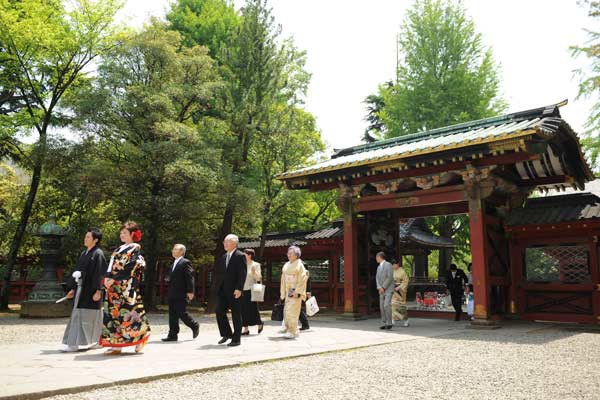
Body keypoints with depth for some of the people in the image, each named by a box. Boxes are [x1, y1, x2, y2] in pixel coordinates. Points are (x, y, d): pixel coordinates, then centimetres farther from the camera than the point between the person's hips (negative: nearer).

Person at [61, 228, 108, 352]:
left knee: (90, 317, -1)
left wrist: (98, 291, -20)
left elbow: (100, 273, -15)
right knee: (77, 316, 8)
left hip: (91, 290, -8)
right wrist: (73, 288, 15)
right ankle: (73, 344, 13)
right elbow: (77, 271, 17)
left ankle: (98, 341, 11)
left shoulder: (98, 254, -10)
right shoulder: (84, 253, 14)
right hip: (81, 289, 8)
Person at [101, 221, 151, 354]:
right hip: (114, 285, 8)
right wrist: (107, 278, 2)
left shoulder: (135, 248, -4)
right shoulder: (120, 249, 20)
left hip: (127, 286, -8)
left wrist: (114, 279, -17)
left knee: (128, 312, -7)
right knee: (113, 312, 3)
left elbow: (129, 267, -14)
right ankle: (115, 345, 7)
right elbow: (111, 265, 18)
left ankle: (140, 338, 8)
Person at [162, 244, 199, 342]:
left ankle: (195, 326, 17)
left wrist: (190, 291, -19)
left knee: (182, 313, -5)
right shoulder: (174, 264, 19)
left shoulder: (185, 262, -8)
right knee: (172, 315, 7)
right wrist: (170, 292, 18)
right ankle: (172, 335, 11)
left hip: (181, 294, -8)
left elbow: (190, 277, -14)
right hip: (172, 295, 8)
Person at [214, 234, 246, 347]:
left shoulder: (240, 256, -8)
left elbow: (242, 274, -15)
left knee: (236, 315, 1)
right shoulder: (224, 257, 15)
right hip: (223, 291, 7)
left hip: (234, 291, -7)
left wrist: (239, 289, -21)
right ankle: (226, 334, 21)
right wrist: (217, 285, 9)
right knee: (220, 312, 4)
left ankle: (236, 339, 11)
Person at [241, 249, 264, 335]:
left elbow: (259, 278, -7)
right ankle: (246, 329, 8)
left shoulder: (256, 265, -2)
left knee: (252, 310, -2)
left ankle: (260, 324, 22)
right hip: (242, 290, 5)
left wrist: (254, 272, -20)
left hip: (251, 290, -5)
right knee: (243, 310, 2)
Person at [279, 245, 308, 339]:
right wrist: (282, 293, 12)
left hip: (296, 292, -7)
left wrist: (297, 291, -19)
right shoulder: (286, 265, 13)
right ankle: (287, 328, 21)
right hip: (288, 291, 7)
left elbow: (302, 280, -14)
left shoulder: (299, 265, -7)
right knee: (286, 311, 9)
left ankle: (292, 332, -4)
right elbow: (283, 280, 16)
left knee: (292, 311, -9)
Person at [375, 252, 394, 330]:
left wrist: (383, 287, -18)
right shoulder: (379, 267, 15)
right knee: (382, 307, 1)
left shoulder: (388, 264, -10)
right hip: (382, 290, 7)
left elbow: (390, 277, -18)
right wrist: (379, 288, -10)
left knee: (386, 305, -19)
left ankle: (389, 323, -10)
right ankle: (384, 324, 5)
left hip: (388, 289, -7)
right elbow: (377, 278, 8)